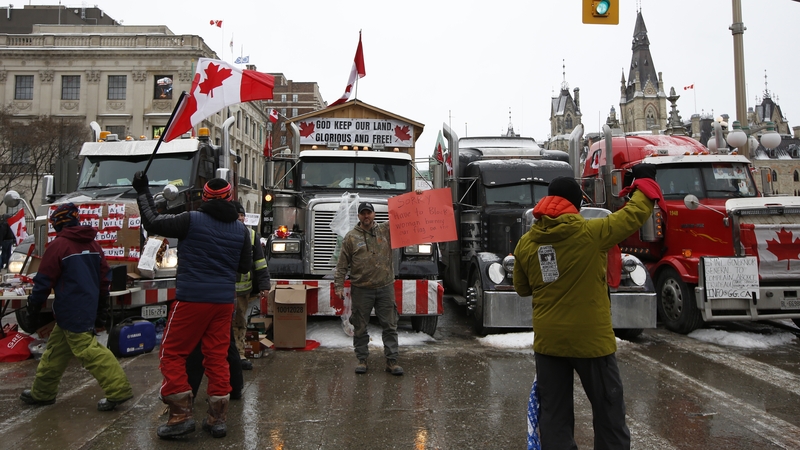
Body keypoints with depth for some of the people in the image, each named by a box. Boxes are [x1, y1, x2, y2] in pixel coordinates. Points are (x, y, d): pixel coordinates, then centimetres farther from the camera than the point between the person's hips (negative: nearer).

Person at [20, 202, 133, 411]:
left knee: (88, 349, -9)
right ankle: (42, 392, 30)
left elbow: (44, 280, -9)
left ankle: (118, 390, -11)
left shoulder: (58, 245, -12)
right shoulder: (92, 243, 10)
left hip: (70, 311, -8)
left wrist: (33, 306, 3)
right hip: (88, 306, 9)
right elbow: (103, 274, 14)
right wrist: (102, 302, 24)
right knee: (56, 349, 19)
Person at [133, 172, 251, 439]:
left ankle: (181, 414, 5)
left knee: (172, 354, 8)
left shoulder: (191, 220, -8)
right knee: (217, 357, 10)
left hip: (192, 299, -5)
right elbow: (244, 267, 13)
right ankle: (218, 419, 14)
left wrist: (142, 192, 11)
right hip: (224, 301, 5)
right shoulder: (240, 229, 6)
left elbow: (152, 223, -1)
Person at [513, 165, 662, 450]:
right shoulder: (590, 233, -13)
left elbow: (522, 288, 10)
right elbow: (634, 215, 1)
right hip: (591, 340, -3)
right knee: (608, 408, 13)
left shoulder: (526, 243, -2)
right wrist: (645, 182, 18)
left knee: (554, 412, 13)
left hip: (548, 341, 4)